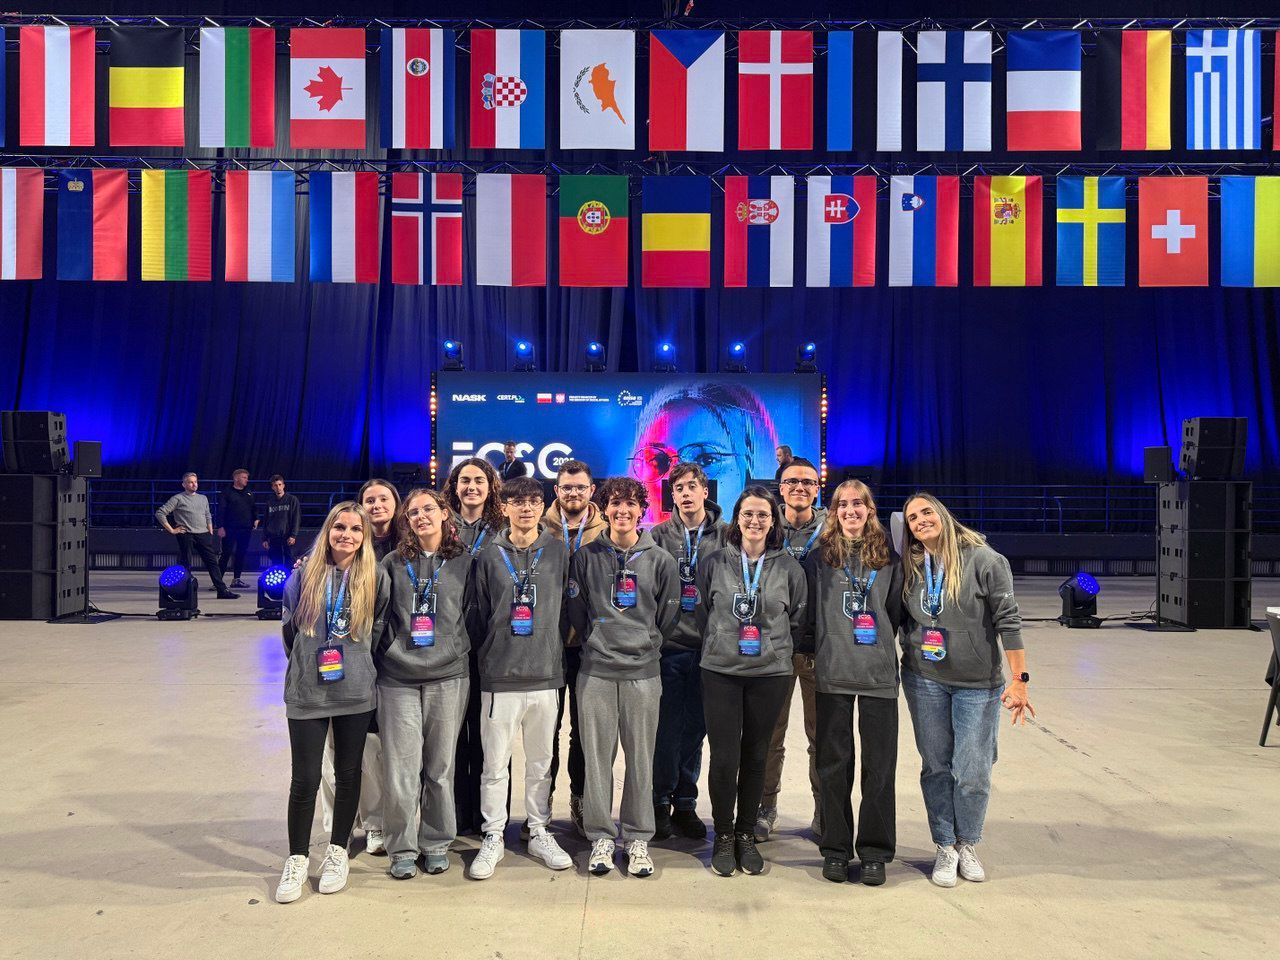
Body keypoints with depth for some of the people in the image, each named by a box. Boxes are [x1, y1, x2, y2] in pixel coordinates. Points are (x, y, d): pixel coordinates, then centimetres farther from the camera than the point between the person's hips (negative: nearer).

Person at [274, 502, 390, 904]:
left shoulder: (376, 578, -1)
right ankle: (297, 861, 18)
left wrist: (355, 661, 9)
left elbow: (379, 630, 8)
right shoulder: (304, 574, 0)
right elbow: (289, 625, 12)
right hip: (307, 692, 0)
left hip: (356, 692, 0)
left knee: (349, 773, 11)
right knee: (305, 779, 1)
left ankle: (337, 852, 28)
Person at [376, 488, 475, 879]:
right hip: (398, 677, 0)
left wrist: (458, 652, 1)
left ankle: (436, 843, 22)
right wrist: (387, 654, 3)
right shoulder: (393, 564, 8)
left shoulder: (464, 562, 6)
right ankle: (403, 848, 14)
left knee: (440, 766, 6)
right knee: (401, 769, -1)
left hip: (448, 677, 0)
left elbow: (472, 616, 8)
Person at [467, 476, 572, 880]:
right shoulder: (489, 556, 3)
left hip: (545, 675, 1)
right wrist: (486, 657, 6)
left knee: (541, 762, 12)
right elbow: (479, 615, 7)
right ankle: (493, 838, 18)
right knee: (495, 765, 4)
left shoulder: (559, 552, 4)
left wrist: (556, 652, 7)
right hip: (499, 677, -1)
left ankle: (539, 832, 26)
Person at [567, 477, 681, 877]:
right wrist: (597, 643, 7)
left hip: (642, 671, 0)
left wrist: (646, 645, 8)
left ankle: (638, 839, 16)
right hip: (596, 671, 0)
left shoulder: (660, 560, 5)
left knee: (640, 759, 5)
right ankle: (601, 837, 16)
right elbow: (576, 612, 8)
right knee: (597, 757, 4)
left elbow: (667, 617, 9)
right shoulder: (586, 556, 4)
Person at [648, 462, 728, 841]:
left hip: (708, 647, 1)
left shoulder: (725, 535, 3)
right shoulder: (659, 535, 3)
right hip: (669, 644, -1)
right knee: (666, 728, 2)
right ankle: (660, 803, 16)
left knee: (695, 729, 9)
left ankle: (685, 804, 22)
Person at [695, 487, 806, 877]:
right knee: (724, 758, -2)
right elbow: (701, 614, 9)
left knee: (755, 757, 10)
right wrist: (717, 646, 7)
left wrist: (775, 647, 7)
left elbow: (798, 619, 10)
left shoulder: (788, 567, 2)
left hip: (770, 673, 1)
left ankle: (746, 835, 26)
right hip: (720, 672, -1)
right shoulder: (714, 564, 1)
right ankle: (723, 837, 17)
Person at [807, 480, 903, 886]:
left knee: (879, 764, 3)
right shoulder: (819, 557, 5)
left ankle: (875, 852, 15)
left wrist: (882, 644, 6)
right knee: (834, 763, 6)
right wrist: (820, 647, 3)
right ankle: (835, 849, 17)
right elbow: (808, 610, 7)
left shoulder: (888, 557, 8)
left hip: (880, 672, 1)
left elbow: (896, 610, 12)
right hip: (832, 672, 0)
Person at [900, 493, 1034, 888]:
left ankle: (967, 845, 23)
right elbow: (898, 619, 13)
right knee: (936, 767, 8)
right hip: (924, 681, 3)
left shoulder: (984, 560, -11)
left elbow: (1007, 621, -12)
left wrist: (1019, 679, -14)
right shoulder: (910, 567, 1)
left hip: (978, 684, -3)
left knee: (972, 772, 1)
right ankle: (945, 847, 22)